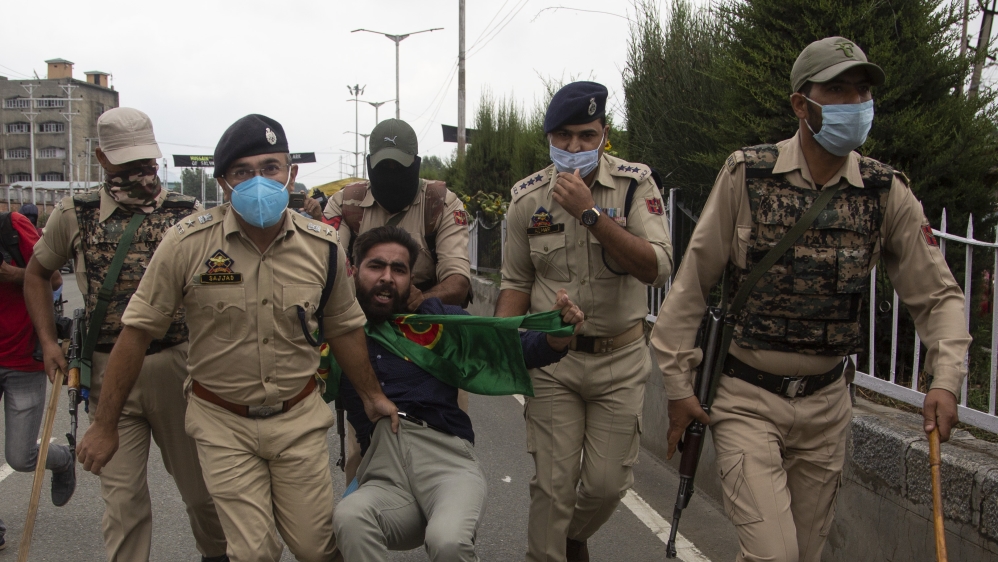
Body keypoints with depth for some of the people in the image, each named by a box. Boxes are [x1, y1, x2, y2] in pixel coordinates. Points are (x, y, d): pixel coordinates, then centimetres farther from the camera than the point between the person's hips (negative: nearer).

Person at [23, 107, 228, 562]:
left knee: (200, 482, 13)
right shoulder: (73, 214, 5)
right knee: (122, 495, 5)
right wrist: (48, 341, 8)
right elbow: (37, 274, 18)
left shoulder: (188, 213, 0)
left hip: (176, 365, 0)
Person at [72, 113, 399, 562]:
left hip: (299, 417, 2)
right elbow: (138, 331, -6)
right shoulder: (187, 243, -12)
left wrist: (371, 395, 16)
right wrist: (104, 424, -3)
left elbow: (343, 328, 9)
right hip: (222, 423, -1)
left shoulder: (322, 246, -5)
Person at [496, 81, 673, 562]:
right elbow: (517, 282, 8)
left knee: (607, 484, 7)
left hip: (620, 359, 0)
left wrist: (590, 212, -26)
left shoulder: (635, 185, -7)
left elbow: (658, 269, -20)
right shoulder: (527, 199, -1)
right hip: (552, 359, 1)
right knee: (553, 485, 0)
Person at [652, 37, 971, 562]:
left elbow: (937, 293, 5)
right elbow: (692, 282, -5)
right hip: (746, 398, -3)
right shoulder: (746, 174, -9)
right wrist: (678, 382, -5)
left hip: (825, 403, 4)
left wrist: (945, 378, -12)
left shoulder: (887, 193, -1)